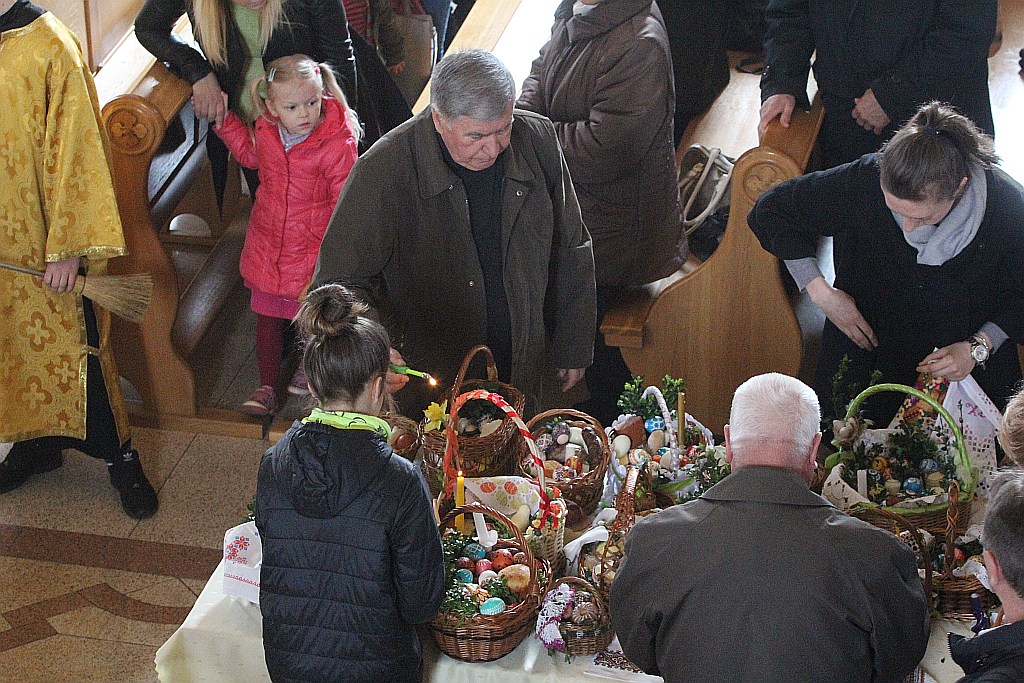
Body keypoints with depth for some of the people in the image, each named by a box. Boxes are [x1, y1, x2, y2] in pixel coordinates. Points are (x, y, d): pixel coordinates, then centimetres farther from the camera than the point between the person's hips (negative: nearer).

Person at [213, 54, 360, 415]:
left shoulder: (338, 144, -22)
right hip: (268, 245, 4)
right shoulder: (265, 134, -6)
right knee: (267, 318, 13)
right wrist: (223, 120, 10)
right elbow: (248, 153, 19)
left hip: (314, 248, -4)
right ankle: (267, 386, 25)